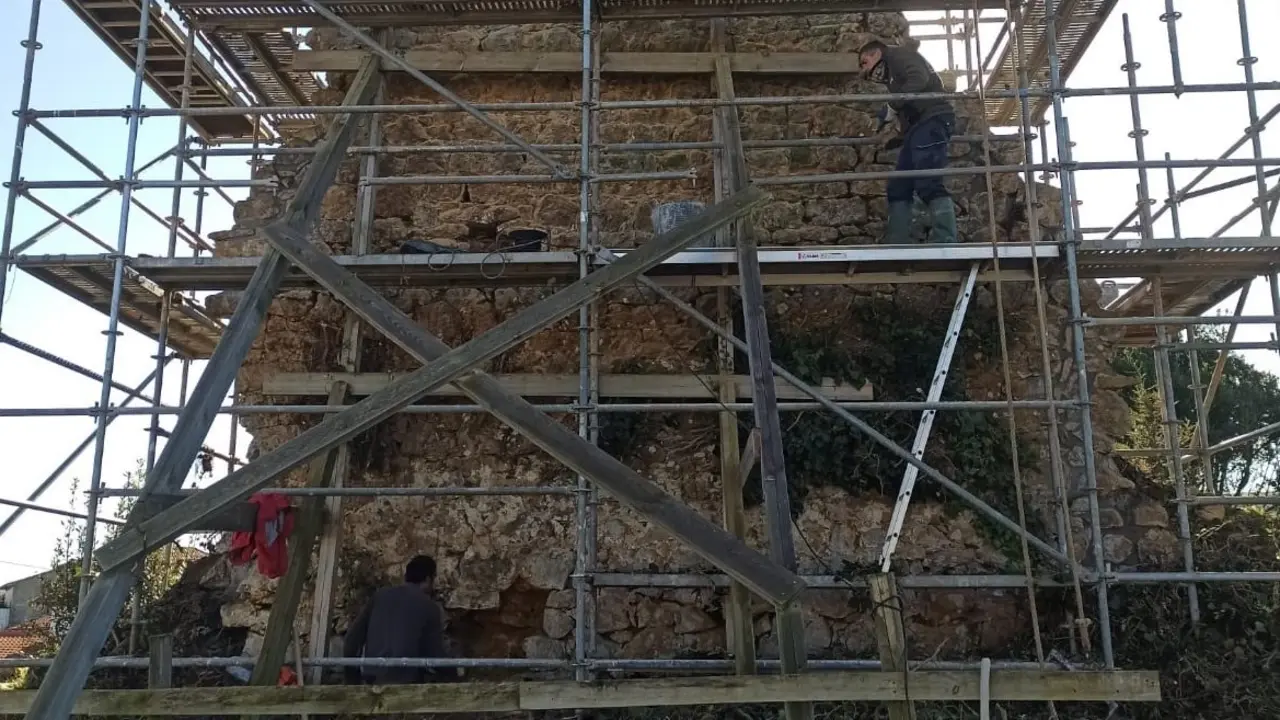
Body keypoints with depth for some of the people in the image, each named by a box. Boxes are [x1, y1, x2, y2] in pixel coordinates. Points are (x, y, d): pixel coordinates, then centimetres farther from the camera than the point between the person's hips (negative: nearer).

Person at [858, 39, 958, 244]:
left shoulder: (899, 55, 7)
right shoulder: (893, 75, 33)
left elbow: (919, 80, -14)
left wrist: (892, 107, -12)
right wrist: (901, 137, 15)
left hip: (931, 120, -10)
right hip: (918, 127, 10)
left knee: (929, 185, -20)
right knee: (898, 188, 2)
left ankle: (945, 242, -26)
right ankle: (897, 246, -3)